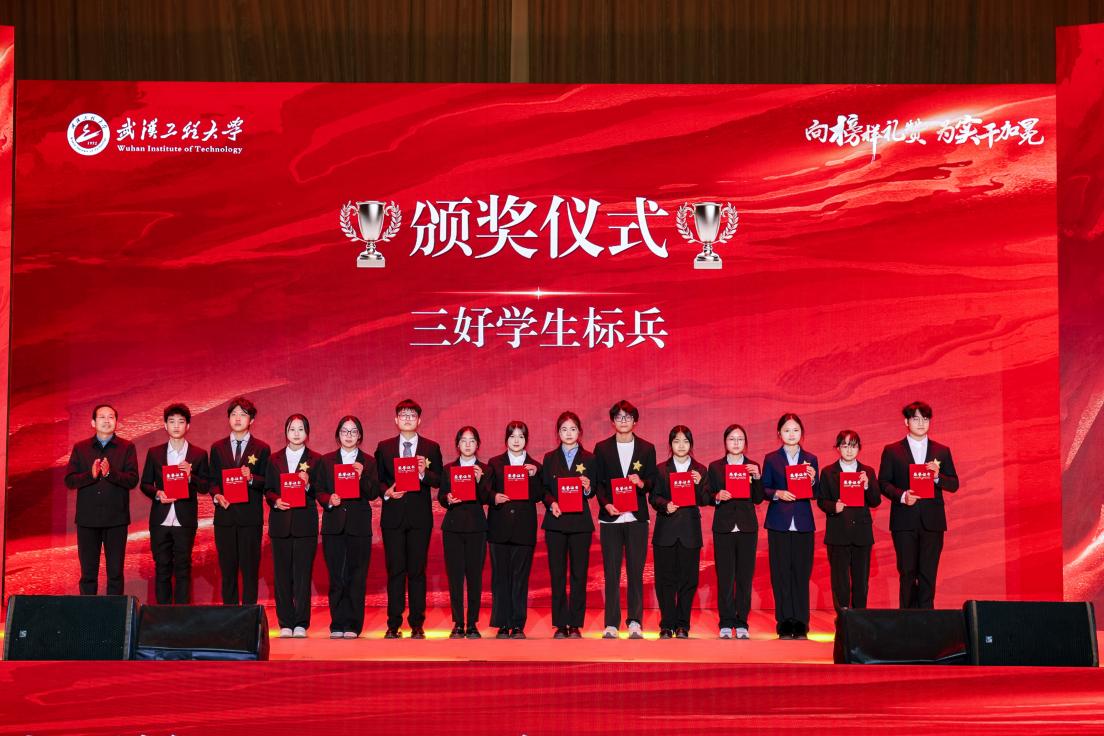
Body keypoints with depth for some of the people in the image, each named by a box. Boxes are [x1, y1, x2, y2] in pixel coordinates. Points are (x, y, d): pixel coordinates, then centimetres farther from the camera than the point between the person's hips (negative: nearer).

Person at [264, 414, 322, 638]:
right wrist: (276, 501, -9)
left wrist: (308, 485, -18)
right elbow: (267, 489, 10)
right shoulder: (275, 459, 12)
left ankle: (301, 624, 2)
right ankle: (285, 624, 9)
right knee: (282, 574, 3)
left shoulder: (315, 460, 5)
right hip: (280, 524, 2)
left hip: (305, 524, -2)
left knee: (303, 573, -2)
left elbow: (320, 492, 1)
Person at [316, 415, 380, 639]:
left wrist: (362, 477, -16)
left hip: (359, 525, -1)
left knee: (357, 577, -1)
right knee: (336, 577, 0)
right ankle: (337, 625, 6)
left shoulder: (368, 462, 8)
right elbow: (319, 491, 9)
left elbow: (374, 494, 0)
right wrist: (329, 500, -12)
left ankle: (353, 625, 3)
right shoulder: (327, 461, 11)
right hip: (334, 525, 1)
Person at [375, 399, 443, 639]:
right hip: (393, 516, 1)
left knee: (417, 571, 1)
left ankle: (417, 625, 7)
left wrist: (424, 473, -17)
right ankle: (393, 625, 6)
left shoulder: (431, 448, 7)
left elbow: (439, 481, 2)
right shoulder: (384, 447, 10)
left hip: (420, 517, -1)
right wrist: (387, 492, -10)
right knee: (395, 571, 1)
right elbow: (378, 479, 10)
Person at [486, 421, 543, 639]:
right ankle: (502, 625, 5)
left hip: (524, 529, 0)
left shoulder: (534, 466, 10)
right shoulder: (494, 463, 10)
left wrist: (534, 476, -13)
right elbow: (486, 491, 4)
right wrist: (494, 498, -17)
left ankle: (518, 625, 5)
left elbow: (537, 496, 1)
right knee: (500, 577, 0)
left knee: (520, 578, 0)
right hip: (499, 528, 0)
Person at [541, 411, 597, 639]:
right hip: (556, 522, 1)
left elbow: (592, 491, 5)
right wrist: (551, 503, -11)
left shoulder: (588, 459, 6)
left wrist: (587, 489, -17)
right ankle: (560, 625, 7)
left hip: (580, 522, -1)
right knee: (557, 574, 1)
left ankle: (575, 625, 5)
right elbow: (544, 489, 7)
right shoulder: (550, 459, 9)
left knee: (579, 574, -1)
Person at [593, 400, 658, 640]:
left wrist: (642, 483, -15)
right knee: (611, 572, 1)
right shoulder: (602, 448, 8)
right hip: (610, 518, 0)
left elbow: (652, 482, 8)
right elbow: (598, 482, 5)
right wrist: (606, 504, -12)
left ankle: (635, 622, 5)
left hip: (637, 518, 0)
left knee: (636, 571, 0)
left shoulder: (647, 448, 9)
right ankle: (611, 624, 4)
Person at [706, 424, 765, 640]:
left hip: (747, 527, 1)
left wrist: (757, 477, -10)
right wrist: (717, 496, -15)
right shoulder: (715, 467, 7)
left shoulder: (753, 466, 9)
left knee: (745, 576, 1)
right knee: (724, 576, -2)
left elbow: (758, 499, 3)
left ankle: (742, 623, 7)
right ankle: (726, 624, 3)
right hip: (724, 527, -1)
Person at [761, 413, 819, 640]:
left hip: (803, 523, 1)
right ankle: (785, 625, 5)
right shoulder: (771, 459, 5)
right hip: (779, 523, -1)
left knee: (802, 573, 0)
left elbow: (816, 494, 8)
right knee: (781, 573, -1)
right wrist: (777, 494, -16)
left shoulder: (810, 459, 9)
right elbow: (764, 490, 3)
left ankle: (800, 625, 5)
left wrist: (813, 480, -12)